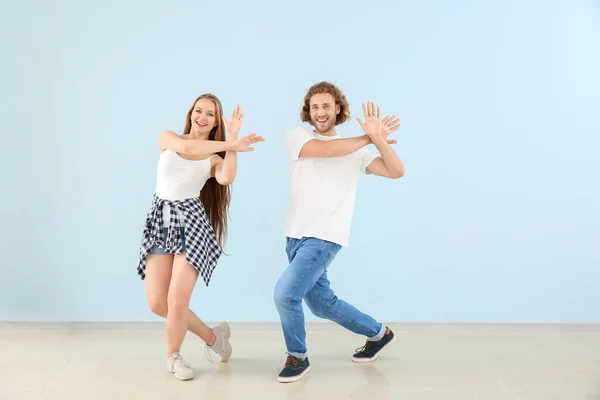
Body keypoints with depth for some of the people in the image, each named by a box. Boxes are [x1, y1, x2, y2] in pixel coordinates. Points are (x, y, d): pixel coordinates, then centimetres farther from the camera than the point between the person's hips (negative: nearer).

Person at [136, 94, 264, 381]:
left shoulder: (215, 158, 7)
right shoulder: (168, 138, 9)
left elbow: (227, 178, -19)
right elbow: (187, 148, -16)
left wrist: (233, 140, -13)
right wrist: (231, 145, -16)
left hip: (191, 222, -2)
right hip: (160, 222, 2)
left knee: (178, 300, -13)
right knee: (156, 303, -4)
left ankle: (173, 356, 17)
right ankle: (212, 336, 20)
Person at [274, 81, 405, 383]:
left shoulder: (357, 150, 4)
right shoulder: (297, 137, 3)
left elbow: (396, 172, -6)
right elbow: (327, 149, -17)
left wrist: (377, 138, -17)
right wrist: (368, 138, -11)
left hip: (325, 238, -4)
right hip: (296, 237, 4)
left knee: (285, 294, -18)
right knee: (322, 304, 13)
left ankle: (297, 357, 7)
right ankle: (379, 334, 35)